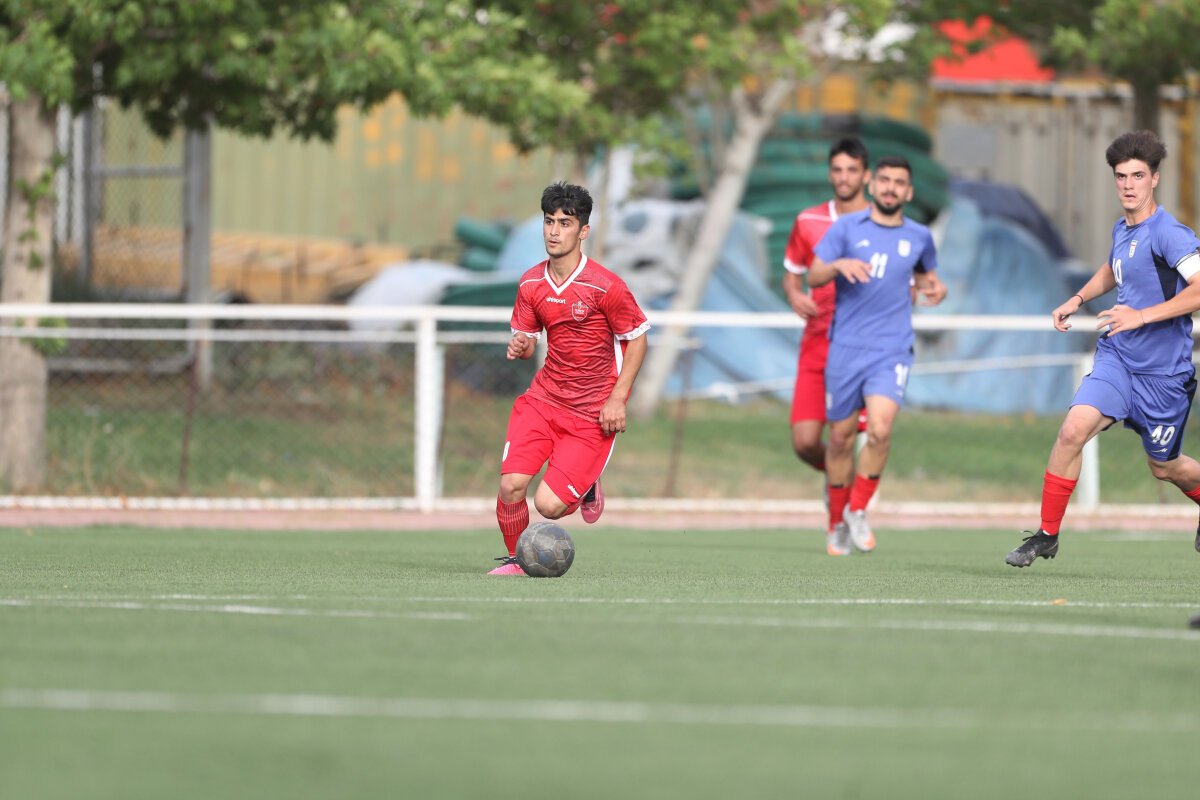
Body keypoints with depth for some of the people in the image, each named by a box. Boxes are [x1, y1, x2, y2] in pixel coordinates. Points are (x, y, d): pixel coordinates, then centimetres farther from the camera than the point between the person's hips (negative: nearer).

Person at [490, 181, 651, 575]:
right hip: (543, 398, 4)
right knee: (510, 486, -16)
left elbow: (637, 338, -5)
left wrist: (617, 398, -11)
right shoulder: (530, 284, 1)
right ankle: (514, 560, 12)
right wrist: (520, 347, -13)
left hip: (593, 413, -4)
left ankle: (586, 488, 23)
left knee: (549, 505, -13)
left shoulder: (606, 286, -14)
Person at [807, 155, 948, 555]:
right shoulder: (847, 227, 3)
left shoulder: (919, 237, 9)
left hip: (891, 350, 0)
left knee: (880, 429, -21)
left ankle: (858, 511, -2)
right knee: (841, 437, 5)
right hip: (845, 346, 0)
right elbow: (814, 276, -1)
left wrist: (935, 288, 6)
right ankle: (837, 522, 24)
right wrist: (840, 265, -22)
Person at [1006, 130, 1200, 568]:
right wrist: (1078, 299, 16)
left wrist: (1141, 316, -31)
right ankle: (1046, 535, -9)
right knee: (1073, 430, -17)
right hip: (1116, 356, 5)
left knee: (1165, 467, 10)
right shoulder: (1122, 229, 7)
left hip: (1163, 372, -5)